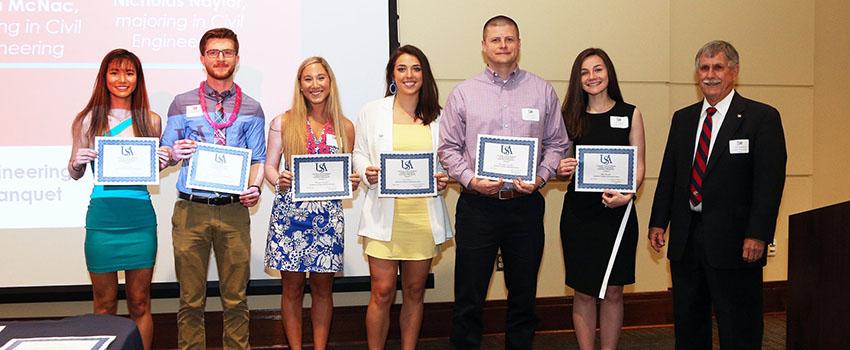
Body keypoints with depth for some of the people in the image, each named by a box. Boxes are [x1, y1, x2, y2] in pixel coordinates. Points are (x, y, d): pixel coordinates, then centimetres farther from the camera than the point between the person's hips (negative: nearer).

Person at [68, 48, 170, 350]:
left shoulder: (151, 120, 6)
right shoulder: (88, 120, 3)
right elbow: (74, 174, 9)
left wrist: (163, 162, -5)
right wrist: (78, 161, -12)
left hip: (140, 216, 1)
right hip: (102, 216, -1)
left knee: (140, 304, 8)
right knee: (104, 305, 8)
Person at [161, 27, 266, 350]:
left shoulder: (251, 109, 10)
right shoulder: (182, 104, 8)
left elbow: (258, 160, 9)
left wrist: (255, 187, -10)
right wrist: (175, 154, -13)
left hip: (234, 211, 1)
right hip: (191, 210, 0)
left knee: (235, 297, 5)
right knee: (191, 298, 5)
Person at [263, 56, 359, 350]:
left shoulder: (345, 127, 8)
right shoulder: (283, 123, 4)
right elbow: (269, 166, 5)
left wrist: (353, 182, -7)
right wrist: (279, 181, -15)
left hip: (328, 214, 1)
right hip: (290, 212, -1)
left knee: (323, 288, 8)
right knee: (292, 287, 5)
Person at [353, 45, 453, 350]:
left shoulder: (437, 116, 9)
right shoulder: (372, 112, 5)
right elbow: (359, 153, 10)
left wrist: (444, 179, -5)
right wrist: (367, 173, -11)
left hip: (424, 216, 2)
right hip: (385, 215, -2)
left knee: (415, 292, 11)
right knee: (382, 293, -3)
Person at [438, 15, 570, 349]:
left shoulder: (542, 91, 7)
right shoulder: (464, 92, 4)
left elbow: (556, 143, 8)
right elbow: (449, 147, 3)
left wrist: (541, 177, -8)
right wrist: (470, 180, -11)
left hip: (526, 205, 2)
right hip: (477, 205, -1)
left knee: (524, 294, 12)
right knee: (468, 296, 4)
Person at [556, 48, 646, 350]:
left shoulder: (630, 114, 4)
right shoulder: (570, 116, 7)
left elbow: (639, 166, 1)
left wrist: (627, 193, -18)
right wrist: (562, 169, -10)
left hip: (617, 211, -1)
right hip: (578, 213, 1)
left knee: (613, 291, 6)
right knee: (584, 292, 6)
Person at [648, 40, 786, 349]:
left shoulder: (762, 117, -5)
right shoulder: (682, 118, 12)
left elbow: (770, 180, -11)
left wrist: (758, 235, -17)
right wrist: (658, 222, 7)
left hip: (734, 241, -5)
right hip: (685, 239, 5)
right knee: (687, 323, 15)